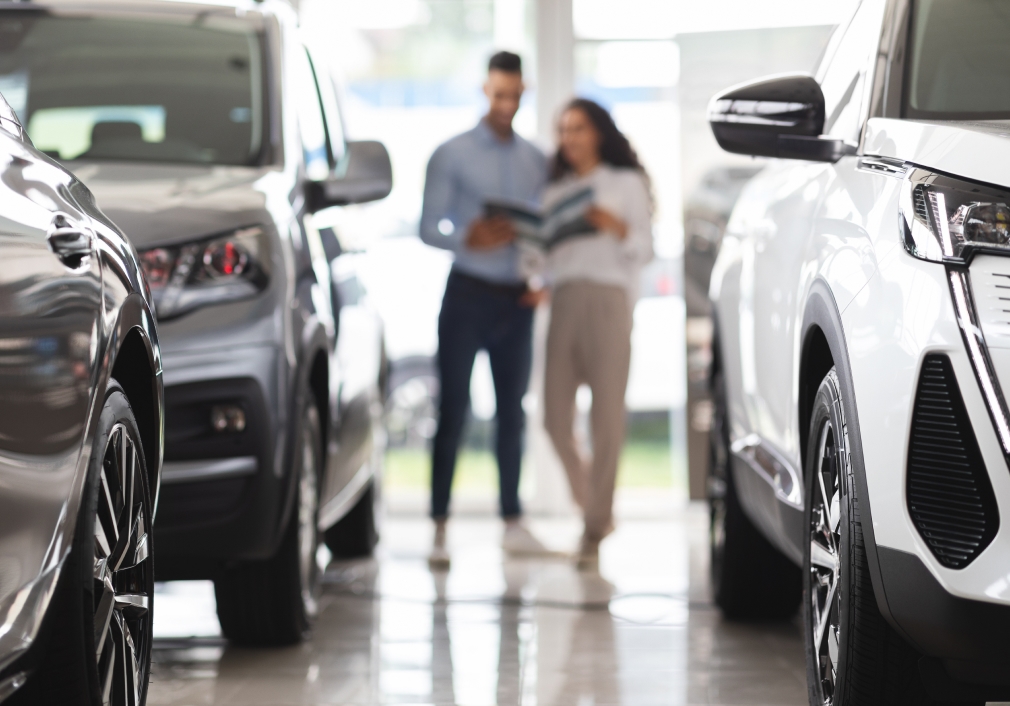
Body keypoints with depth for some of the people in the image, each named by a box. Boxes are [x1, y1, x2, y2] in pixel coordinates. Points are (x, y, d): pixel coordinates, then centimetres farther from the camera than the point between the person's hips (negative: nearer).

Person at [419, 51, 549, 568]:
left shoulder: (536, 161, 12)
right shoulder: (452, 156, 1)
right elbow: (429, 228, -5)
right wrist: (467, 238, -23)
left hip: (516, 298, 4)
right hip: (468, 292, -4)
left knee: (512, 410, 8)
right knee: (453, 411, -5)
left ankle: (512, 522, 14)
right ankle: (439, 527, -4)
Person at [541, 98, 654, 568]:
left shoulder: (626, 183, 11)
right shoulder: (555, 191, 22)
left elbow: (645, 250, 3)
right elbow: (545, 256, 17)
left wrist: (617, 228, -14)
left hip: (609, 296, -4)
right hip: (564, 298, 4)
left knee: (607, 417, -9)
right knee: (556, 419, -3)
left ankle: (596, 528, -5)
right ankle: (592, 506, 18)